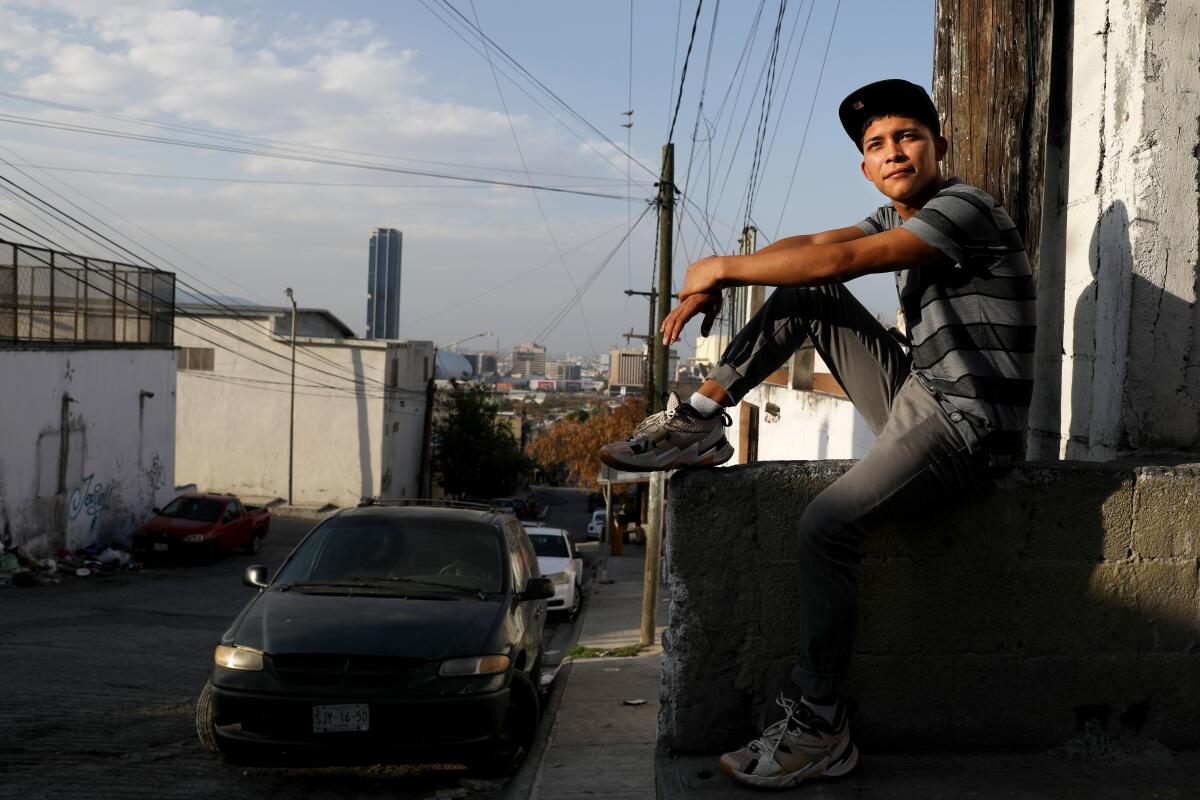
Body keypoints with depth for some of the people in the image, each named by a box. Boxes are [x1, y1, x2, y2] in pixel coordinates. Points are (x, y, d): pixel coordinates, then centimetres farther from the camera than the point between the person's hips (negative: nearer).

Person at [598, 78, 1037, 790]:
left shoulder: (966, 209, -14)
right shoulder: (899, 216, 15)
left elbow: (841, 260, -21)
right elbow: (813, 245, 8)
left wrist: (725, 266, -12)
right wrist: (715, 285, -6)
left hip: (967, 424, -9)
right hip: (916, 397, 9)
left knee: (827, 524, -28)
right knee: (807, 294, 4)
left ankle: (820, 729, -18)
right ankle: (700, 423, 2)